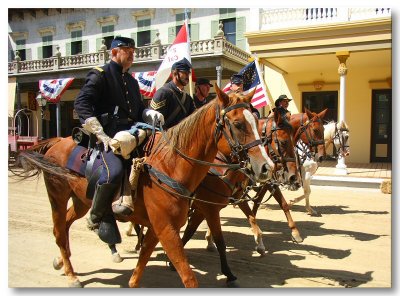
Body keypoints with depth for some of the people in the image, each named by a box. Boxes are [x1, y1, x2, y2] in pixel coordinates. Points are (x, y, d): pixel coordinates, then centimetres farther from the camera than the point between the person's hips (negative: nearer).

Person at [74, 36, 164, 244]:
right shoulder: (100, 75, 3)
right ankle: (97, 217, -6)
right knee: (114, 171, -30)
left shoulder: (132, 81, 26)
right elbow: (81, 104, -9)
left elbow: (139, 110, 29)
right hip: (110, 134, -8)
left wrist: (151, 114, 3)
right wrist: (100, 133, -18)